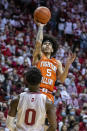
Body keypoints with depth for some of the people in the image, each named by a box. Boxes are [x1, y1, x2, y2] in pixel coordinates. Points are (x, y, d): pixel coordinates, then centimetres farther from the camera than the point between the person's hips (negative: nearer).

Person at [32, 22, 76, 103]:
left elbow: (62, 80, 9)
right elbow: (38, 42, -8)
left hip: (48, 95, 4)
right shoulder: (39, 56, 10)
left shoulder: (57, 63, 21)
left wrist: (67, 65, -1)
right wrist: (40, 26, 3)